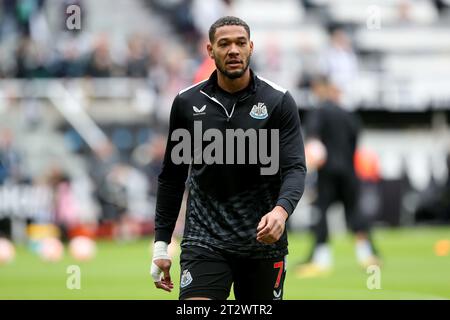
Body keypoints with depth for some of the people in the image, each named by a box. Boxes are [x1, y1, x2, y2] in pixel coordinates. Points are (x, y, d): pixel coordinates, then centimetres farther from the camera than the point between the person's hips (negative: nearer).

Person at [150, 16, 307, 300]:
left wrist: (281, 210, -31)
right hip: (204, 241, 0)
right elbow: (172, 177, 11)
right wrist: (161, 243, 9)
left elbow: (295, 168, -9)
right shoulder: (187, 103, 4)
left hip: (262, 239, 0)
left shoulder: (279, 101, -2)